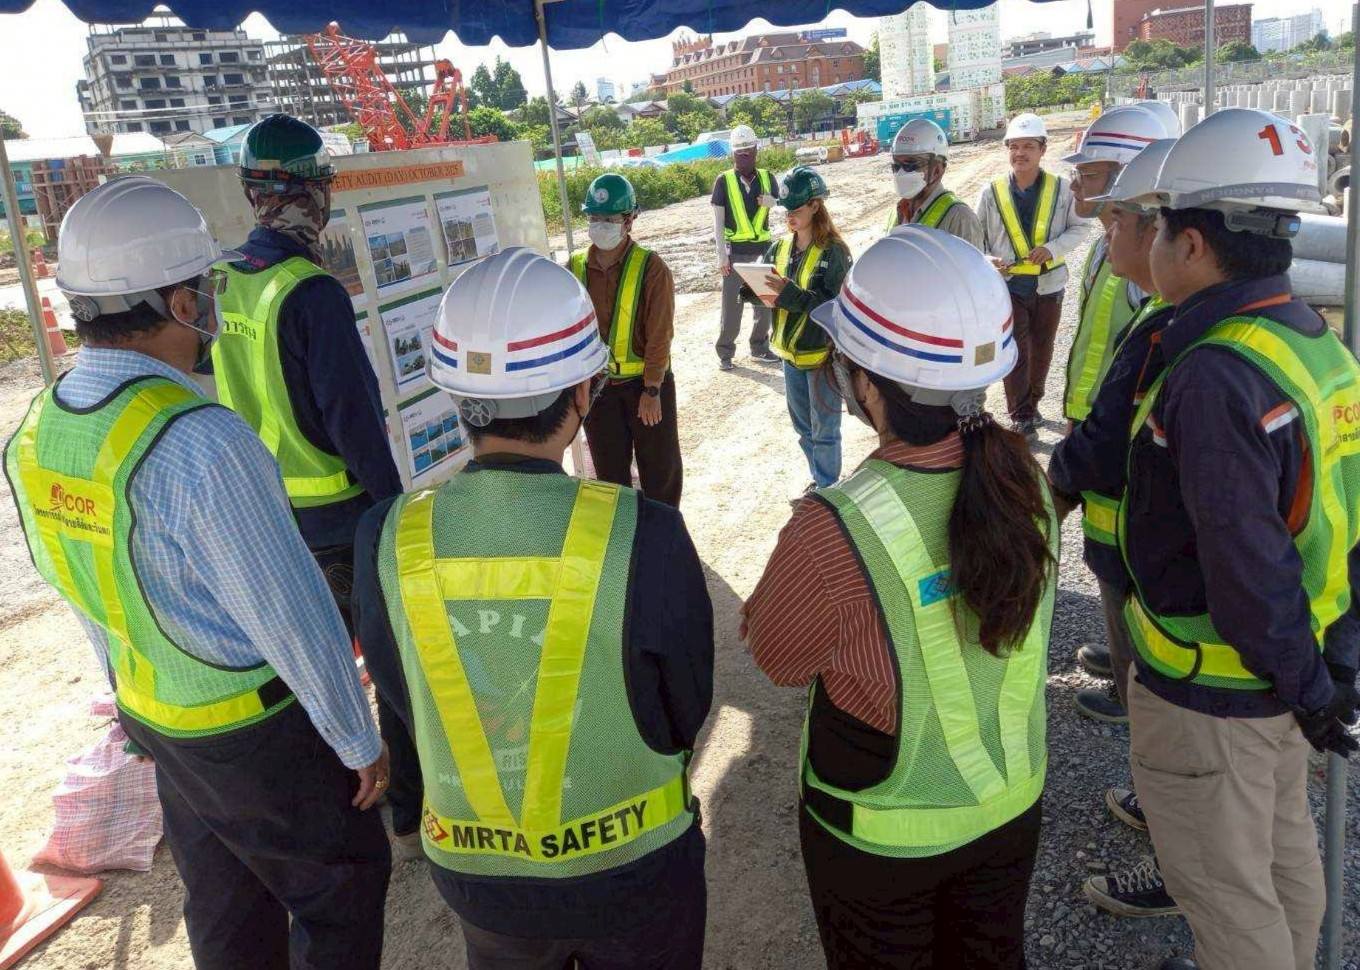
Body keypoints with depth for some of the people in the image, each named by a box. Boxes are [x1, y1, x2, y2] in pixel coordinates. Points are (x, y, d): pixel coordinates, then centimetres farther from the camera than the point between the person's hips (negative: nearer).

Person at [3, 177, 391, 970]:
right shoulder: (203, 445, -32)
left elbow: (90, 591, 7)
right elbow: (294, 620, -26)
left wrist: (132, 695, 21)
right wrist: (360, 742, -12)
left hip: (159, 717, 8)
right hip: (256, 729, -7)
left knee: (226, 904, 25)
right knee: (342, 887, 16)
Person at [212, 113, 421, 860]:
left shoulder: (221, 284, 2)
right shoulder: (312, 293, -21)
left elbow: (233, 400, 10)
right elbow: (354, 419, -22)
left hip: (269, 511, 8)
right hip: (341, 513, -7)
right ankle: (410, 819, 17)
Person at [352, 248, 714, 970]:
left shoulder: (386, 541, -20)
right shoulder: (644, 537, -28)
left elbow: (407, 705, -4)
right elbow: (686, 715, -12)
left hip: (476, 873, 2)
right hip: (636, 866, -2)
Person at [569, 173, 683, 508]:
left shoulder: (650, 267, -12)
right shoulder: (576, 267, 0)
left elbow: (659, 334, -14)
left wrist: (651, 390, -17)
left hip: (644, 382, -4)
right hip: (596, 385, 4)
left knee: (660, 468, 8)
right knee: (609, 469, 15)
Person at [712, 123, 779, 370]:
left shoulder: (767, 178, 4)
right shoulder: (724, 181, -4)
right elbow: (718, 221, -4)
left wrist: (772, 203, -12)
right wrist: (721, 255, -9)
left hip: (763, 249, 3)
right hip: (736, 251, -3)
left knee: (765, 302, 11)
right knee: (732, 303, 0)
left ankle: (760, 348, 25)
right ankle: (725, 352, 11)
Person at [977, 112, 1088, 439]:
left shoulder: (1062, 189, -4)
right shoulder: (992, 193, -3)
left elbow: (1078, 228, 5)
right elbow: (976, 239, 5)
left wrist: (1053, 248, -14)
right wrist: (988, 261, -15)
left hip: (1049, 285, 2)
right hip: (1008, 286, -2)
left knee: (1041, 351, 15)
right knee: (1016, 352, -5)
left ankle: (1031, 404, 35)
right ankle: (1022, 418, 4)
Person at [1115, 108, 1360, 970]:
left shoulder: (1214, 378, -28)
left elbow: (1246, 562, -28)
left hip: (1211, 689, -9)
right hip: (1290, 668, 9)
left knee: (1224, 886, 11)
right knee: (1285, 845, 27)